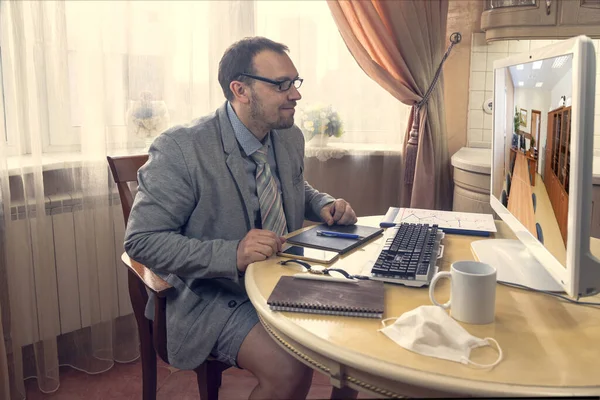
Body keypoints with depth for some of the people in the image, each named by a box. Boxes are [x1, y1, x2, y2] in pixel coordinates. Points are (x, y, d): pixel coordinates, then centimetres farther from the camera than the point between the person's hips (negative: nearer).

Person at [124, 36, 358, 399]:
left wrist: (325, 205, -2)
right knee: (291, 370, -26)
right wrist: (232, 254, -30)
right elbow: (142, 240, -19)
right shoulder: (181, 149, -18)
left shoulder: (290, 138, 2)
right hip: (214, 296, -6)